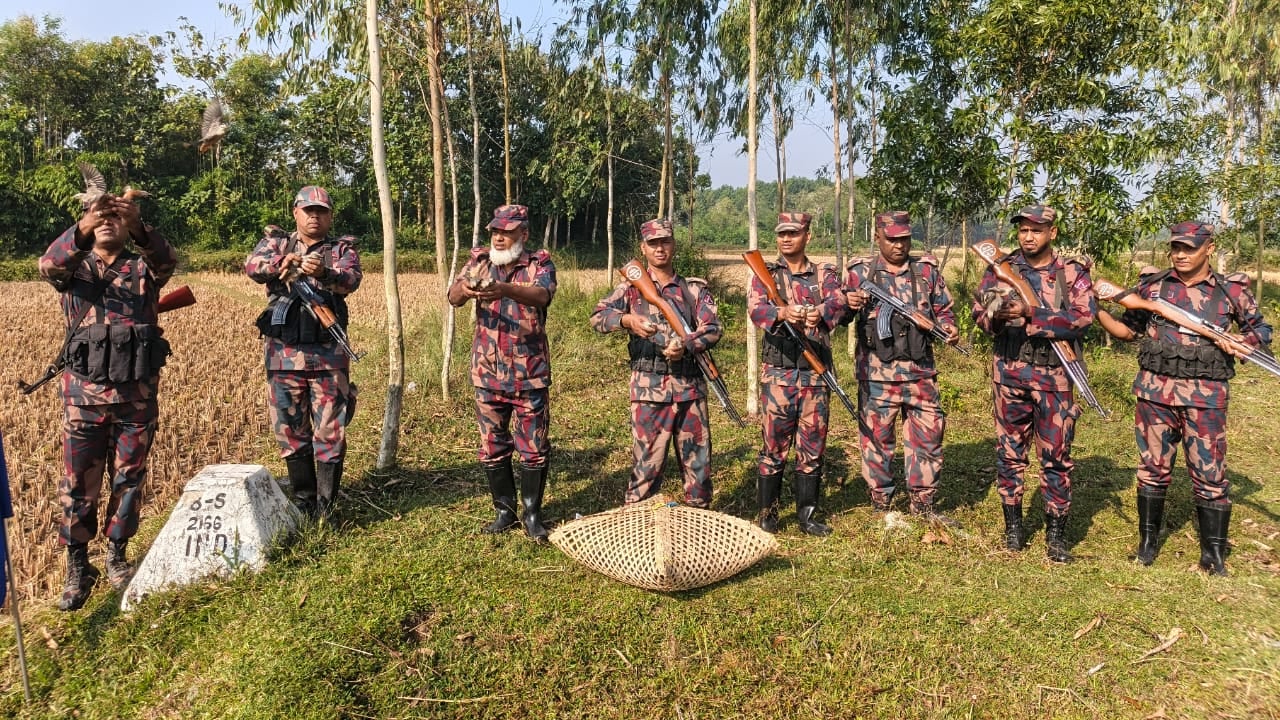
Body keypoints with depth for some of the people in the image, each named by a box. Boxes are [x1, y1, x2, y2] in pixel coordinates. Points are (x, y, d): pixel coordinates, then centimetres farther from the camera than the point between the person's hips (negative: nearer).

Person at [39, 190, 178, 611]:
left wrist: (138, 226, -38)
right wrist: (82, 228, -37)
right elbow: (48, 265, -18)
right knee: (78, 481, 4)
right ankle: (77, 567, 17)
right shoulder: (74, 268, 5)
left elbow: (167, 260, -18)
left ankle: (116, 556, 27)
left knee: (129, 479, 10)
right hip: (84, 392, 0)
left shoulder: (143, 267, 5)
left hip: (137, 393, 0)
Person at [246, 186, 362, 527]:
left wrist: (323, 273, -38)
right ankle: (303, 501, 25)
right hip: (283, 353, 2)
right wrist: (281, 263, -33)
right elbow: (252, 266, -12)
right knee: (290, 431, 10)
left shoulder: (342, 248, 5)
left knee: (330, 431, 1)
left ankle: (325, 506, 12)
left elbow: (351, 280, -17)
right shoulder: (277, 242, 8)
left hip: (328, 354, -2)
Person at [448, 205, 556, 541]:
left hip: (530, 374, -3)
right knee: (493, 448, 10)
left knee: (534, 448, 4)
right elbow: (453, 297, -11)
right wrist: (465, 289, -36)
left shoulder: (540, 264, -4)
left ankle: (532, 513, 20)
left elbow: (542, 295, -26)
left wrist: (505, 290, -46)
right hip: (488, 374, 3)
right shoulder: (479, 261, 5)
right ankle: (505, 511, 25)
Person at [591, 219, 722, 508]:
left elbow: (713, 329, -1)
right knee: (647, 463, 1)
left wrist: (686, 346, -20)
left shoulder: (695, 288, 11)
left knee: (698, 461, 10)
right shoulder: (632, 287, 6)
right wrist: (628, 319, -29)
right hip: (649, 388, -2)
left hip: (691, 387, 2)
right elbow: (598, 316, -8)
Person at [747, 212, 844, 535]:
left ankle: (807, 515, 21)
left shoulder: (825, 274, 9)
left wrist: (819, 314, -36)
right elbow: (755, 309, -14)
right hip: (778, 373, -2)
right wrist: (782, 313, -37)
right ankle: (767, 515, 15)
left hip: (817, 374, 2)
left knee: (812, 447, 9)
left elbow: (837, 303, -12)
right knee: (773, 447, 3)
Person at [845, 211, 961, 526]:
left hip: (920, 370, 2)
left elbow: (943, 308, 17)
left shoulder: (927, 269, 8)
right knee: (876, 435, 5)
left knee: (928, 433, 6)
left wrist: (949, 326, -6)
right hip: (876, 372, -2)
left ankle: (923, 503, 21)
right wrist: (848, 305, -22)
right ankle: (880, 503, 19)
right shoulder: (860, 271, 3)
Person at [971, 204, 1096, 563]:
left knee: (1056, 454, 2)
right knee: (1009, 450, 9)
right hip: (1008, 371, 2)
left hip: (1053, 374, -2)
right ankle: (1013, 525, 23)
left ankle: (1056, 533, 13)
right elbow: (978, 310, 0)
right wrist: (996, 315, -24)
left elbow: (1084, 316, -15)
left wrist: (1030, 313, -23)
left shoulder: (1072, 272, -1)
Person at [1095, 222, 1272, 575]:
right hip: (1155, 390, 1)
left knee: (1210, 473, 3)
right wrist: (1095, 306, -2)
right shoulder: (1152, 285, 5)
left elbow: (1262, 330, 14)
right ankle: (1148, 541, 23)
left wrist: (1242, 342, -8)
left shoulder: (1231, 290, 3)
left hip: (1205, 396, -1)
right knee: (1153, 467, 10)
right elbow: (1127, 329, 12)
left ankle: (1213, 551, 16)